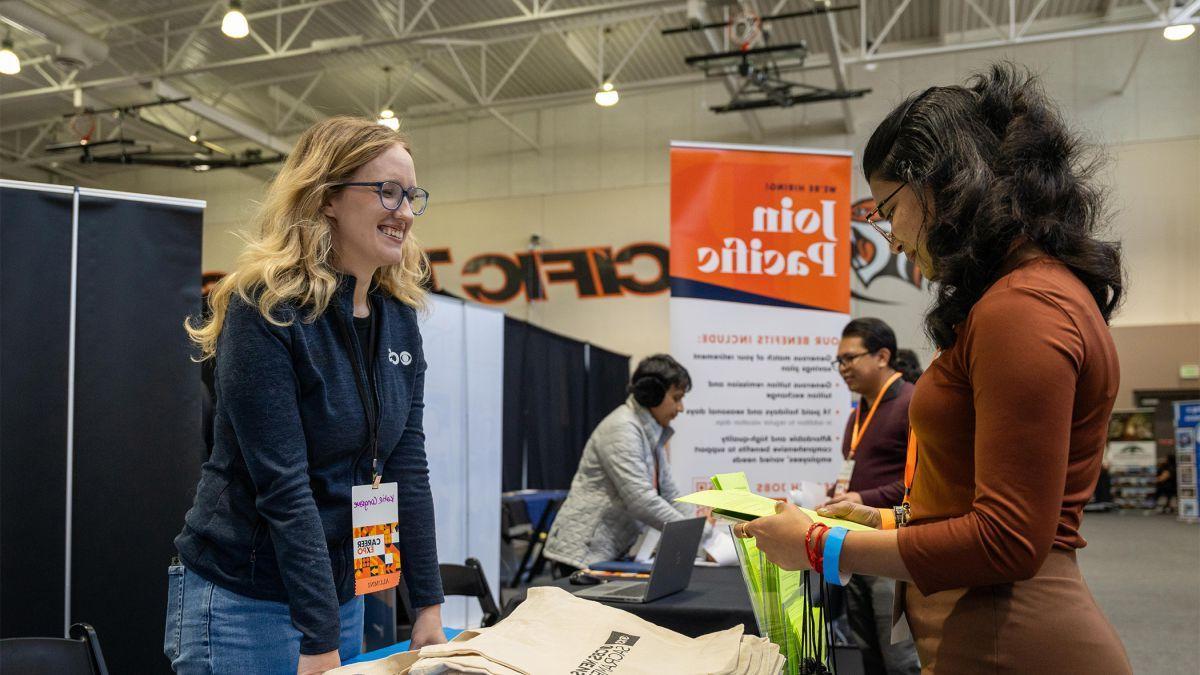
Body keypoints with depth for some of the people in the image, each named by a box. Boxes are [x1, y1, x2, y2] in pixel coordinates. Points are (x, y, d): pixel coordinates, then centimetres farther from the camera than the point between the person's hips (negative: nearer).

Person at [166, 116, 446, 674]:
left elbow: (407, 464, 1)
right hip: (242, 601, -6)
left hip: (343, 592, 7)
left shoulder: (398, 318, 1)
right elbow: (282, 484, -22)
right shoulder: (266, 308, -18)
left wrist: (429, 604, -1)